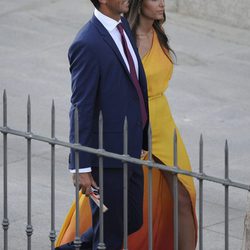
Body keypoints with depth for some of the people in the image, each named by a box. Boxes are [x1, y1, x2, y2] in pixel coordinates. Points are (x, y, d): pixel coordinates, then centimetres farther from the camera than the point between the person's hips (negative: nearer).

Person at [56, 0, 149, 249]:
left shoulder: (124, 27, 6)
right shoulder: (87, 44, -21)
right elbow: (81, 108, -19)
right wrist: (81, 167, -17)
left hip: (131, 150, 8)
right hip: (107, 155, -8)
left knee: (132, 223, 17)